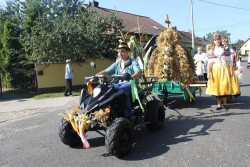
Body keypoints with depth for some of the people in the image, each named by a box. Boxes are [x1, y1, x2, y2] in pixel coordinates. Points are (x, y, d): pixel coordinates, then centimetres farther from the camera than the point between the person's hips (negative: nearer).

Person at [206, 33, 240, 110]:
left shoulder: (225, 48, 5)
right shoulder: (211, 50, 8)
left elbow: (229, 61, 3)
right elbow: (210, 62, 4)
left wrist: (231, 70, -5)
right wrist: (209, 72, -5)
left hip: (225, 69, -1)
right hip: (215, 70, 1)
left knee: (225, 85, -1)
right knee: (216, 86, 0)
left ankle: (225, 103, 12)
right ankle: (219, 104, 7)